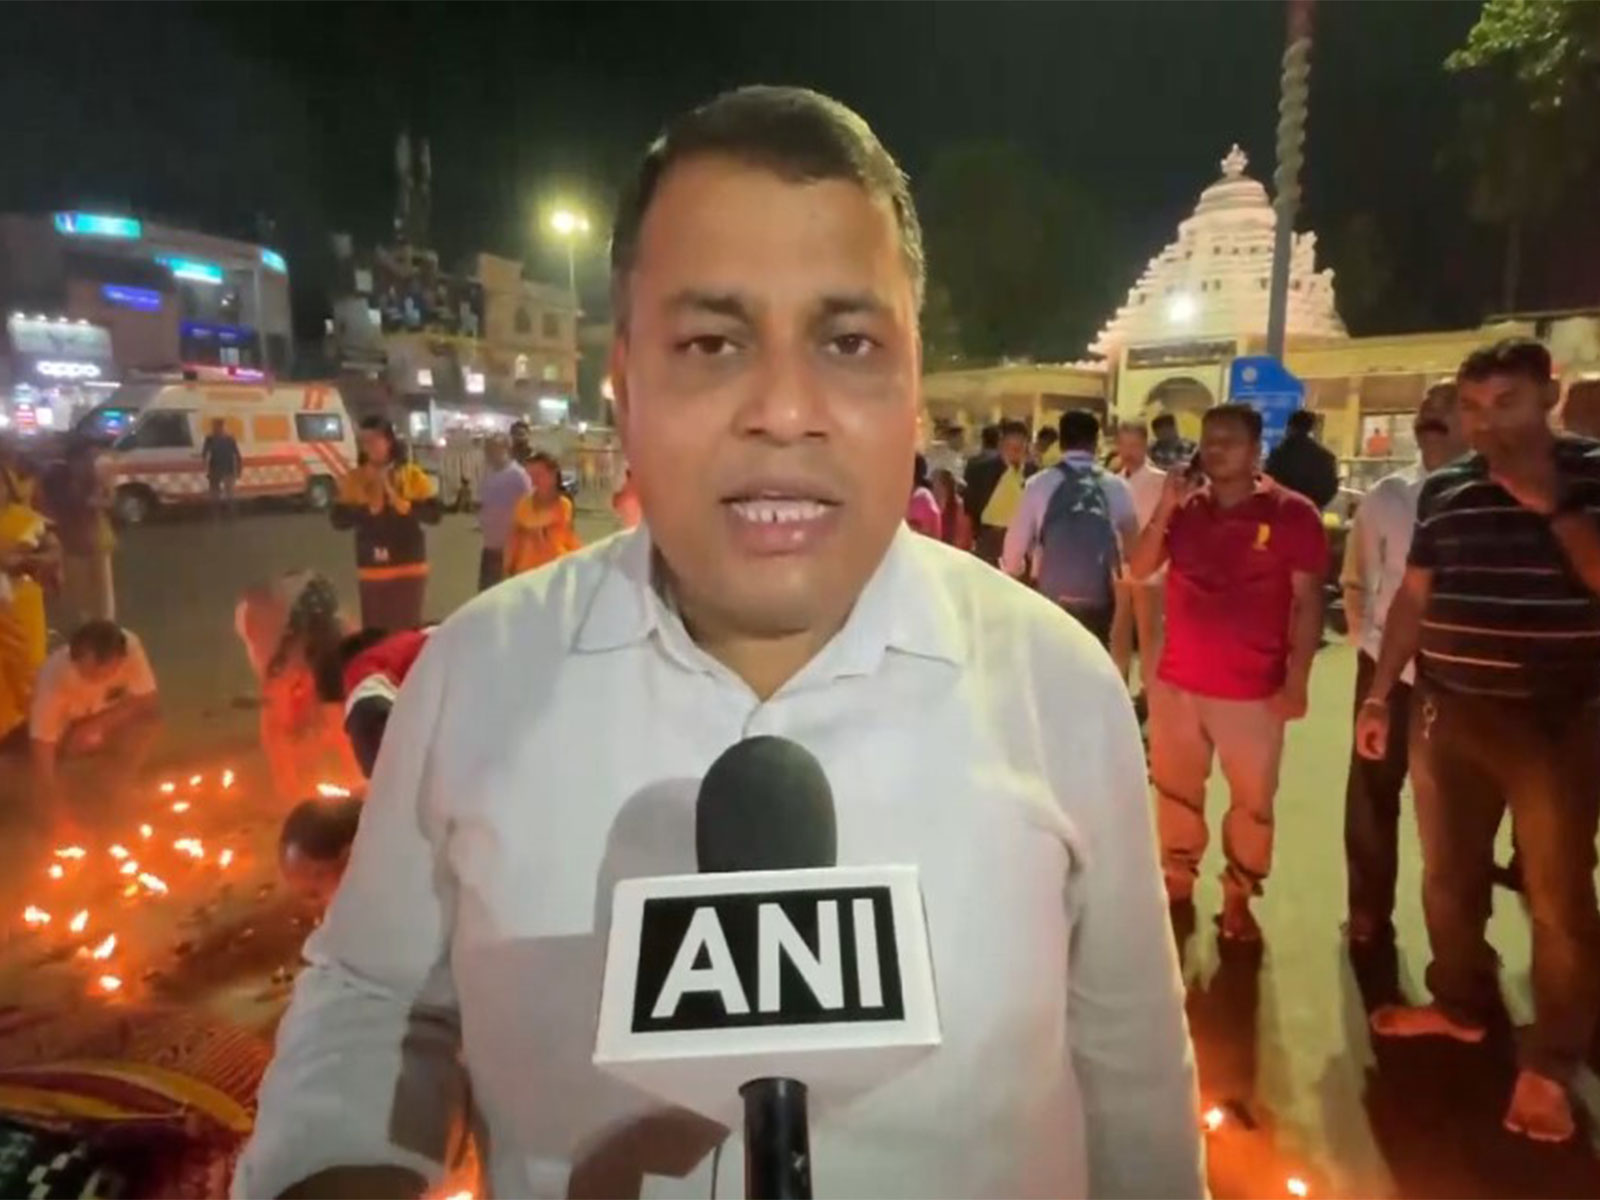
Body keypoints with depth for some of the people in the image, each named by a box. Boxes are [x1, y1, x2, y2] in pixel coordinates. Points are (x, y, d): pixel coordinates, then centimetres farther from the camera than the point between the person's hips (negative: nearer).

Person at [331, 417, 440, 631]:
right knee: (375, 632, 1)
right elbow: (339, 520, -1)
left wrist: (399, 501, -18)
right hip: (371, 571, 1)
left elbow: (433, 514, -6)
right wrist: (368, 508, -16)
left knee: (408, 630, 4)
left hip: (409, 568, -1)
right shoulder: (354, 479, 2)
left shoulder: (413, 475, -1)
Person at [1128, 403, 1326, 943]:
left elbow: (1308, 603, -6)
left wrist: (1297, 681, -10)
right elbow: (1139, 571, 1)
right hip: (1176, 681, 4)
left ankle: (1238, 898, 24)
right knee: (1175, 789, 16)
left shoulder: (1292, 513, -7)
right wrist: (1164, 509, -11)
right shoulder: (1185, 508, 4)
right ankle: (1177, 878, 33)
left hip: (1254, 689, -3)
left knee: (1252, 801, 8)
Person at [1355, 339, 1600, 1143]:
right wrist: (1379, 696, 9)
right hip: (1449, 710, 4)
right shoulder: (1443, 490, 5)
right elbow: (1413, 599, 11)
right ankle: (1461, 1004, 33)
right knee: (1449, 874, 14)